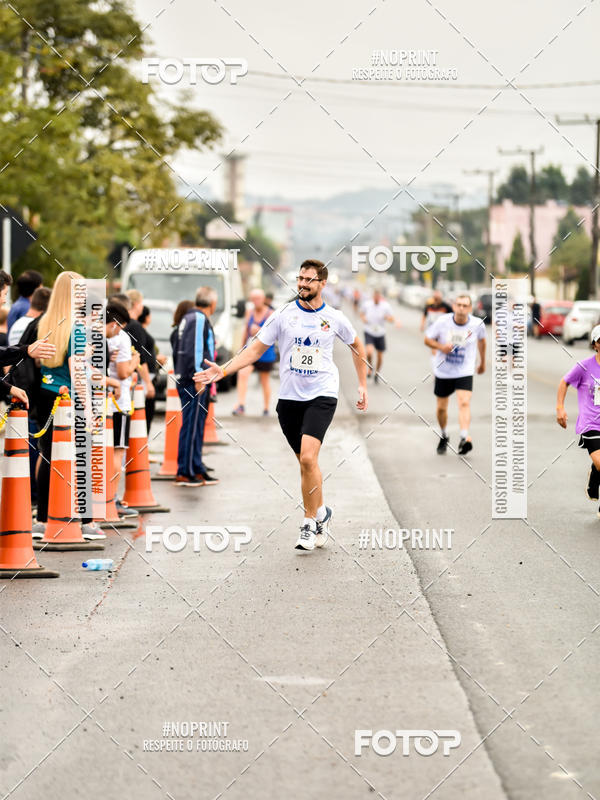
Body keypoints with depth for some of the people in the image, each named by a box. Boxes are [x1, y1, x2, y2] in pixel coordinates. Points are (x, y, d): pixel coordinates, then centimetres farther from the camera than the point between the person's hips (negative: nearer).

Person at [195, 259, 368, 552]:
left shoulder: (335, 318, 1)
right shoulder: (283, 315, 0)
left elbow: (356, 346, 19)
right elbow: (256, 349, 3)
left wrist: (362, 385, 19)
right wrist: (222, 370, -7)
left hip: (322, 397, -2)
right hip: (289, 397, 2)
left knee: (308, 457, -19)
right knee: (306, 461, 7)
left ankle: (310, 522, -8)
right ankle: (321, 513, 28)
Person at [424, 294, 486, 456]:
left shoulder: (477, 324, -9)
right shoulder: (442, 322, -11)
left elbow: (481, 340, 14)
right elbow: (427, 339, 1)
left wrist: (483, 362, 24)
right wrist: (441, 346, -20)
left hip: (465, 372, -1)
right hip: (443, 371, 1)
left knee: (464, 403, -23)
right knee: (442, 408, 11)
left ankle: (464, 439, -32)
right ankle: (443, 436, 37)